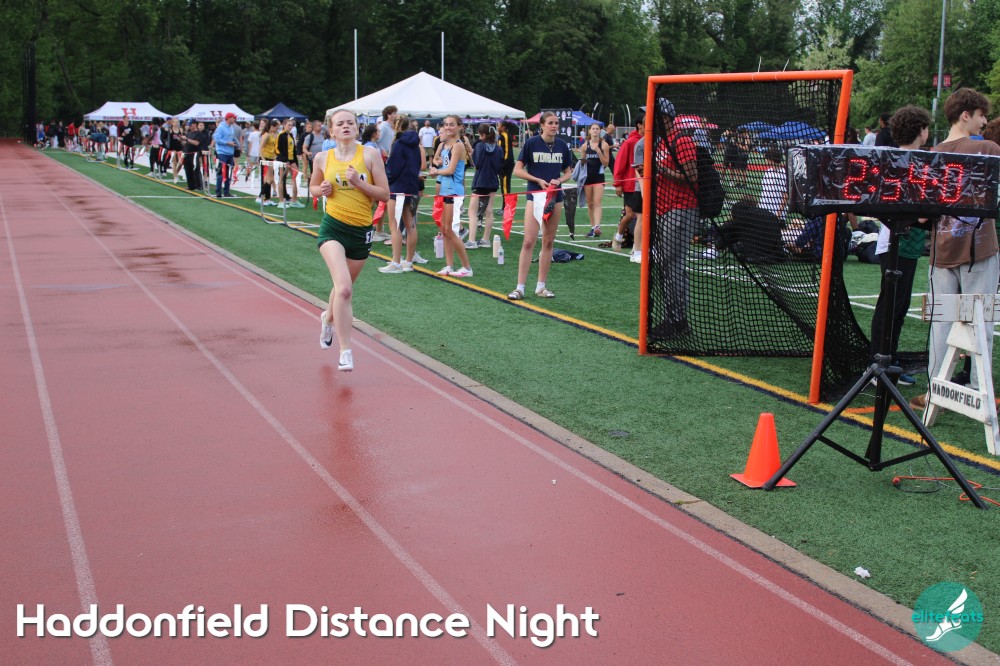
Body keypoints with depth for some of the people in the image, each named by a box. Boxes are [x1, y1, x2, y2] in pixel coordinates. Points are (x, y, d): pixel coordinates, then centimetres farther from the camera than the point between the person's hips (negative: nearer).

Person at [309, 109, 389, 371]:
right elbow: (313, 188, 18)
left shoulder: (370, 155, -4)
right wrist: (322, 190, -4)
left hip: (361, 231, 2)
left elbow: (384, 194, -4)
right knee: (344, 289, -21)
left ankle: (328, 318, 55)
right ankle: (345, 352, -15)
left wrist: (359, 183, -18)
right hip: (332, 228, -1)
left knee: (344, 287, 19)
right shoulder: (322, 158, 1)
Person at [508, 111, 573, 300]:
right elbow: (517, 170, -4)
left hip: (555, 197, 4)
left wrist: (559, 180, -7)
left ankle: (541, 286, 16)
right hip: (535, 195, -4)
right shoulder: (531, 143, -5)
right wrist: (539, 180, -13)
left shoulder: (562, 145, 6)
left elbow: (568, 172, 15)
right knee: (529, 241, -9)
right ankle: (520, 287, -6)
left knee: (548, 242, 7)